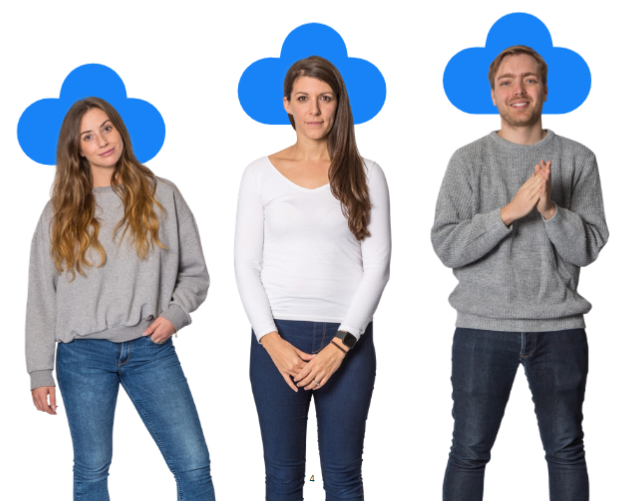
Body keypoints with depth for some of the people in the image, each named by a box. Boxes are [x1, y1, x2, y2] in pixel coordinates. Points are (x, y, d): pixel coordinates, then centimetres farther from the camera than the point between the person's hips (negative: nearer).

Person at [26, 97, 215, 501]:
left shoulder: (162, 196, 4)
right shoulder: (60, 213, 4)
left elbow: (195, 271, 10)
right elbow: (41, 297, 5)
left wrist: (175, 313, -9)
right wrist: (40, 372, 1)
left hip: (151, 349, 0)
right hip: (84, 355, 0)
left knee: (194, 465, -5)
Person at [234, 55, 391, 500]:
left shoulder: (365, 175, 5)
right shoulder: (261, 174, 6)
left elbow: (377, 267, 1)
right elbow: (247, 266, 4)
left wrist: (339, 346, -8)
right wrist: (272, 341, -8)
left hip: (347, 339, 0)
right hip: (278, 338, 0)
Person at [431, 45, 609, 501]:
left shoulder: (578, 159, 4)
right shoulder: (469, 161, 2)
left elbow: (590, 247, -1)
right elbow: (446, 246, -7)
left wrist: (551, 210, -18)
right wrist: (509, 212, -18)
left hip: (560, 330, 1)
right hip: (483, 328, -1)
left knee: (566, 450, 9)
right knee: (470, 452, 5)